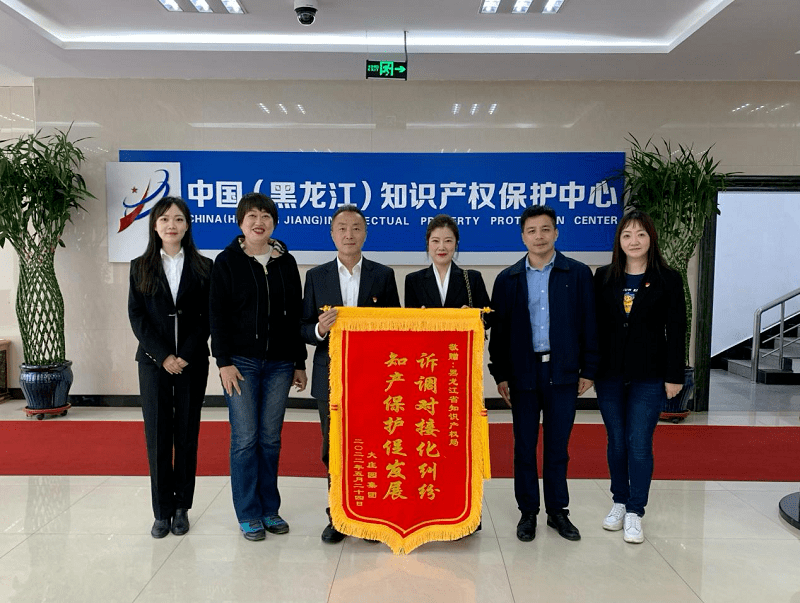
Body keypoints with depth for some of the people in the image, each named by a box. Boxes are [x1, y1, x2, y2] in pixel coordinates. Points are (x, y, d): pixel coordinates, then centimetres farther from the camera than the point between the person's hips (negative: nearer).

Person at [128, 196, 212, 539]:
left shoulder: (203, 268, 4)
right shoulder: (140, 267, 7)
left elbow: (207, 317, 0)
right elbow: (136, 315, 1)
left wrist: (186, 355, -11)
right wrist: (163, 356, -10)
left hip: (192, 362, 0)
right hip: (154, 362, 1)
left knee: (187, 435, 6)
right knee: (157, 436, 3)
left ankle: (182, 507, 18)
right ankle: (163, 511, 14)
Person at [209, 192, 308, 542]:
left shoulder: (286, 262, 8)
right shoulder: (228, 261, 0)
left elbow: (295, 314, 10)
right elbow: (218, 315, -3)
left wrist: (299, 363, 8)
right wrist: (224, 362, -10)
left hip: (279, 363, 3)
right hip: (242, 362, -3)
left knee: (271, 438, 9)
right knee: (245, 439, 1)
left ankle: (270, 509, 22)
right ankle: (248, 514, 15)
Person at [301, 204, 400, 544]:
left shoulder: (383, 275, 4)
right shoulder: (316, 277, 6)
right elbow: (304, 328, 5)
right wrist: (320, 329, -18)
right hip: (331, 377, 1)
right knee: (334, 450, 9)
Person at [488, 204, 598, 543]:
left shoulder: (578, 273, 2)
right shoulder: (507, 279, 4)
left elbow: (588, 324, 2)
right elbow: (498, 331, 4)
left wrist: (588, 370, -1)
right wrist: (500, 375, 0)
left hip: (563, 372, 0)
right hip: (523, 373, 1)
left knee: (557, 446, 10)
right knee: (524, 446, 8)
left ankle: (557, 511, 25)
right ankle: (528, 512, 22)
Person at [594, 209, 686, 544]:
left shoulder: (668, 279, -2)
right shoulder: (604, 277, 4)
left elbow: (676, 331, -2)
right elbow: (595, 324, 5)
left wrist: (674, 376, -5)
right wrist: (591, 368, 1)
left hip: (648, 377, -2)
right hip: (609, 374, 3)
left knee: (639, 444, 0)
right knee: (616, 441, 12)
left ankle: (635, 512, 14)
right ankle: (619, 503, 28)